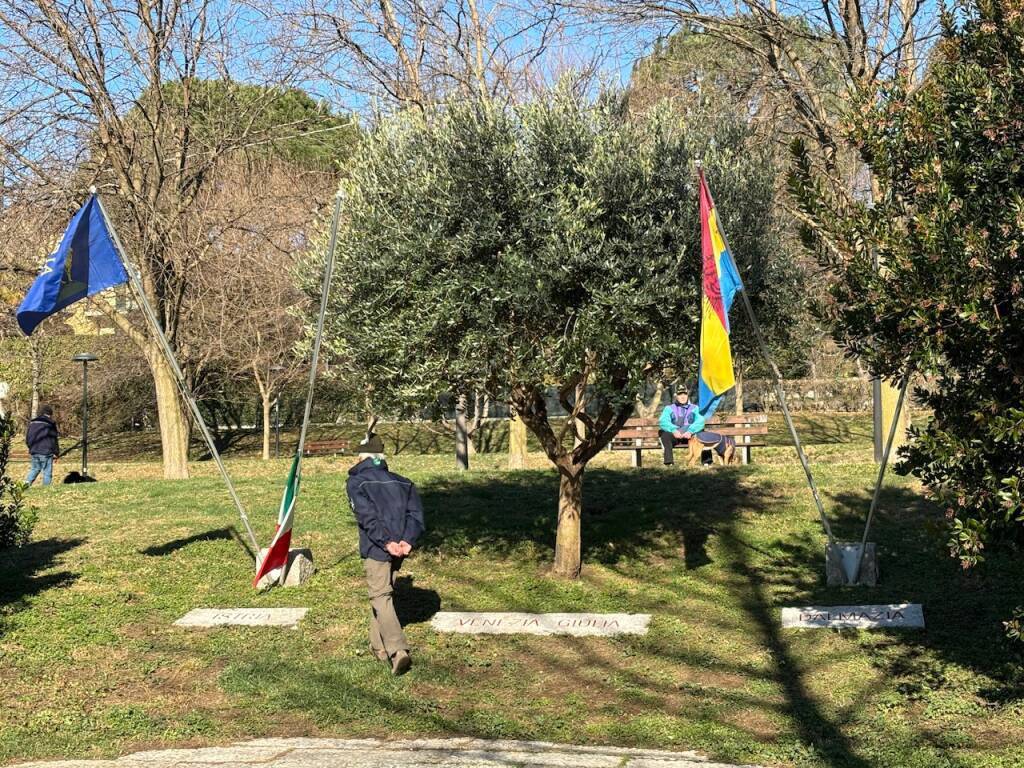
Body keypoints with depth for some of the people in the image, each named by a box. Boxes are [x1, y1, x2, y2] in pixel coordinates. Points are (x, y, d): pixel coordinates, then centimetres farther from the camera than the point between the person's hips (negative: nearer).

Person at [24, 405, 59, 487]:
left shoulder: (32, 423, 9)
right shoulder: (50, 424, -8)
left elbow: (27, 438, 15)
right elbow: (53, 440, -7)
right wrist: (56, 452, 1)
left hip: (34, 452, 5)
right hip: (46, 452, -5)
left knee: (35, 468, 22)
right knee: (47, 472, 2)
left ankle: (28, 481, 1)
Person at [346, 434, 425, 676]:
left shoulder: (356, 482, 0)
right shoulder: (402, 482, 15)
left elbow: (367, 516, -13)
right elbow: (416, 513, 1)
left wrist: (387, 543, -17)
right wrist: (408, 541, -11)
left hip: (376, 548, -5)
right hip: (399, 549, 5)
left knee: (380, 597, -4)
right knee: (382, 592, 20)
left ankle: (398, 651, -21)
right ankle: (379, 646, 28)